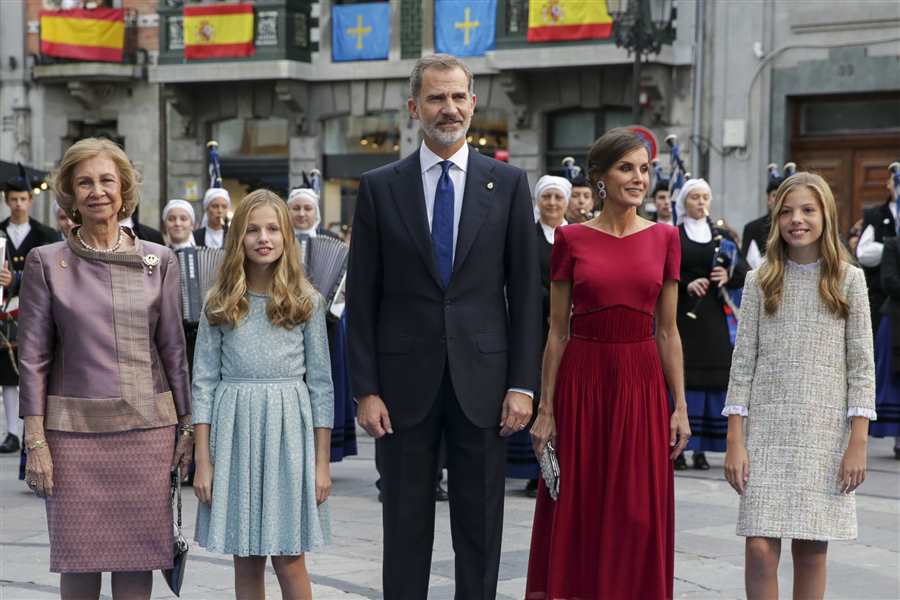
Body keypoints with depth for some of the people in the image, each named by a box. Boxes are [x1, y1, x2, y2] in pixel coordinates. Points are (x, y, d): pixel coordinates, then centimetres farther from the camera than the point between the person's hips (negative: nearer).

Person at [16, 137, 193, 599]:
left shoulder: (158, 260, 5)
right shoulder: (46, 262, 1)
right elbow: (32, 358, 0)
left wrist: (188, 424, 5)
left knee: (137, 557, 4)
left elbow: (173, 348, 8)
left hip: (146, 426, 1)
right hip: (73, 428, -1)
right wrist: (35, 440, -5)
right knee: (79, 558, 2)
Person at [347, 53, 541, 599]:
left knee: (481, 532, 7)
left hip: (482, 380, 0)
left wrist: (523, 384, -3)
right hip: (405, 381, 0)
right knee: (406, 529, 6)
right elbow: (362, 298, 3)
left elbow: (525, 293, 3)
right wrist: (366, 390, -3)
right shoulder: (380, 187, 3)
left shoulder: (508, 184, 4)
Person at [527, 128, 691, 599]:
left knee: (639, 516, 3)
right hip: (582, 383, -1)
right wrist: (545, 409, -1)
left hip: (642, 384, 1)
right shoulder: (571, 239, 0)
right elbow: (557, 331, 2)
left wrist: (680, 406, 2)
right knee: (577, 512, 4)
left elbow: (668, 331, 6)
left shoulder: (664, 238, 5)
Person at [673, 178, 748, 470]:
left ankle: (701, 448, 5)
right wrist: (686, 284, -19)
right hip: (681, 315, -3)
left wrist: (729, 275, -12)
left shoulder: (722, 235, 13)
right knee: (681, 377, -7)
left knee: (712, 378, -1)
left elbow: (745, 272, 9)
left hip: (713, 316, 3)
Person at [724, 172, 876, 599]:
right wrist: (735, 442, -3)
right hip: (767, 430, 0)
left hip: (825, 434, 0)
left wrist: (858, 444, -6)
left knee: (812, 550, 4)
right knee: (760, 550, -6)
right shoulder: (761, 281, 5)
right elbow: (743, 363, 3)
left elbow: (861, 366, 1)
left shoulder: (848, 280, 2)